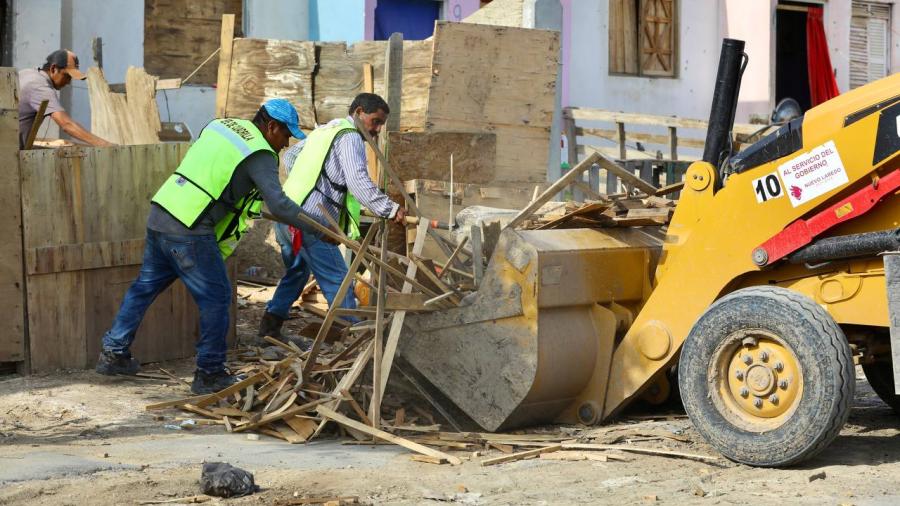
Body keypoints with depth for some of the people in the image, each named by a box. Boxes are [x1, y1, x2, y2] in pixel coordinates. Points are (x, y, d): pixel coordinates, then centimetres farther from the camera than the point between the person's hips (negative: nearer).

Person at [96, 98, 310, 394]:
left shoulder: (221, 125, 15)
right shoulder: (260, 155, -7)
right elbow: (278, 204, -16)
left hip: (159, 214, 8)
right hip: (190, 233, -8)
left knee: (146, 286, 21)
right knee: (216, 298, 4)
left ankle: (114, 353, 29)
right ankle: (209, 374, 10)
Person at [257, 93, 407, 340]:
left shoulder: (325, 130, 22)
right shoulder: (350, 137, -8)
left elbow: (290, 155, 34)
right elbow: (358, 181, -22)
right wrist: (390, 208, -27)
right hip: (310, 221, -10)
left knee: (297, 272, 26)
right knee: (338, 282, -8)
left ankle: (270, 325, 27)